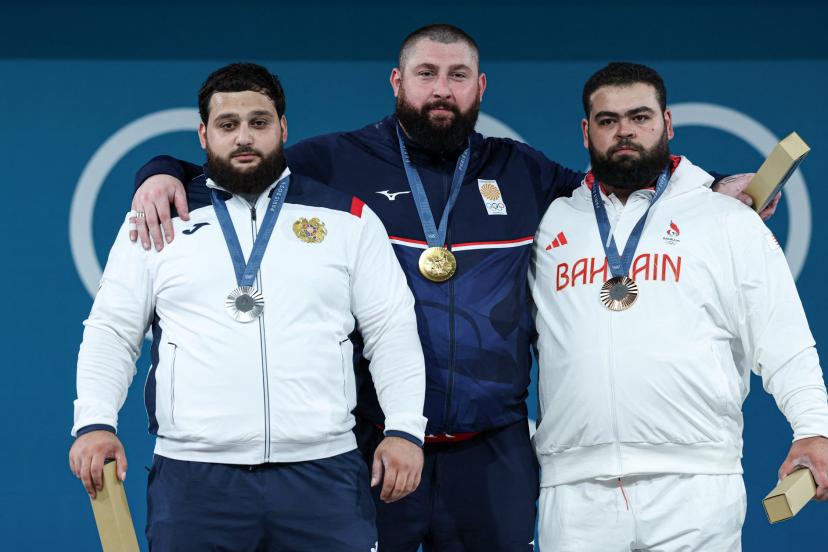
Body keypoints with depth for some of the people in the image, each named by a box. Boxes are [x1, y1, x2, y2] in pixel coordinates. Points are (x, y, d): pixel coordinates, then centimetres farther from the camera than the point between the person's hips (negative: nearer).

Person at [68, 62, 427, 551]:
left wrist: (405, 429, -3)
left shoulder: (348, 219, 11)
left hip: (322, 472, 0)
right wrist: (95, 423, -4)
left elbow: (393, 329, 9)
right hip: (193, 477, 0)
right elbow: (112, 332, 11)